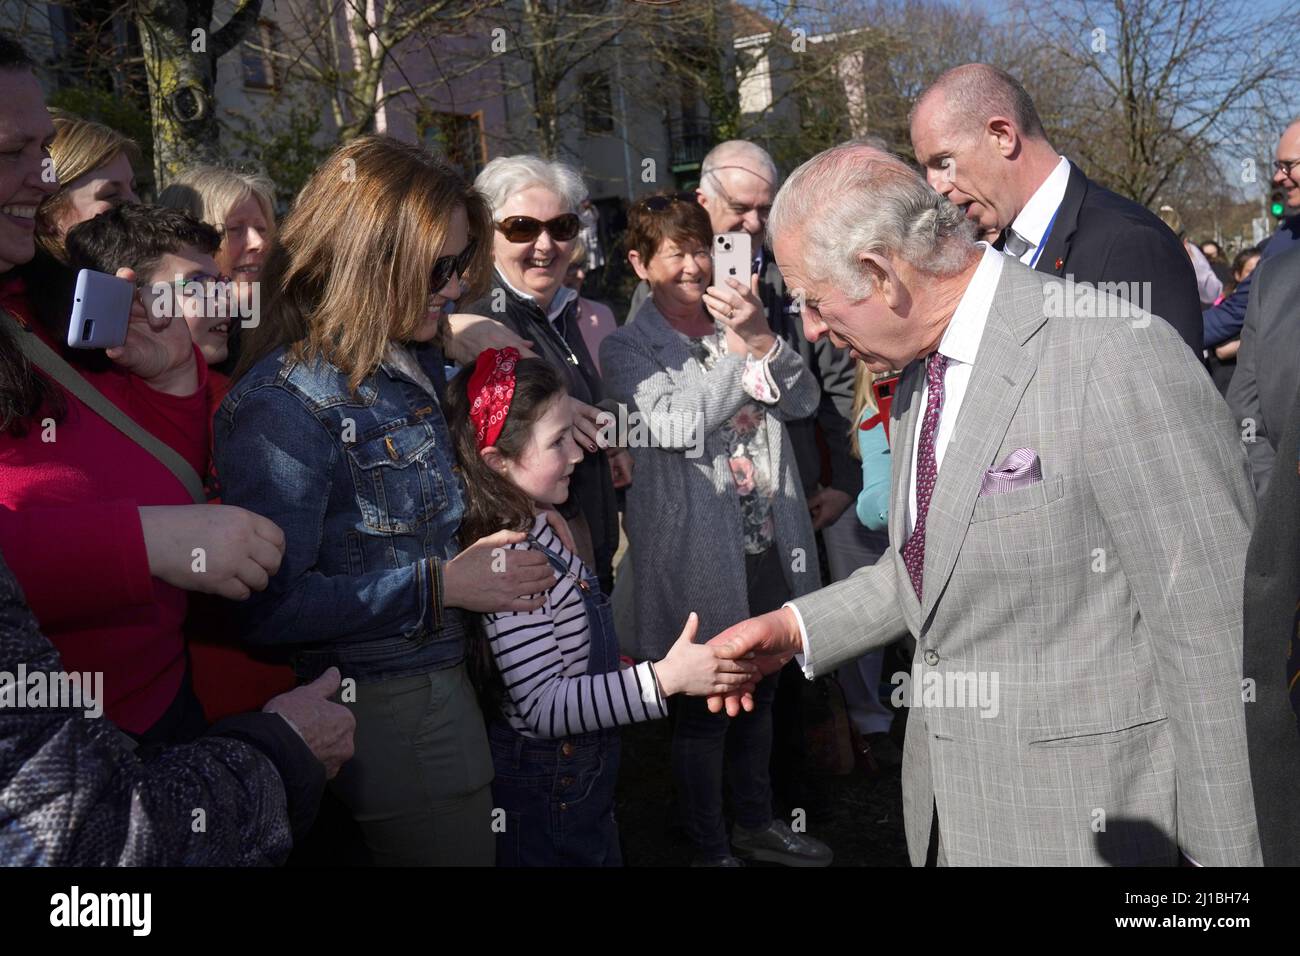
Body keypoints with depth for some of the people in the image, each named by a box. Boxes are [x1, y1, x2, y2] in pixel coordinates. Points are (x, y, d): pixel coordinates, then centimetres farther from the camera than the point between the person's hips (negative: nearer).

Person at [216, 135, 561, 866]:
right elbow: (268, 607, -23)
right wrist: (442, 585, -21)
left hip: (441, 683, 8)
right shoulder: (286, 401, -20)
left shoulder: (417, 361, 5)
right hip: (388, 716, -8)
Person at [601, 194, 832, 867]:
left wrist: (761, 339, -19)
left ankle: (756, 822, 41)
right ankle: (710, 845, 28)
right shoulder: (628, 349, -6)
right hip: (700, 558, -5)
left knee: (758, 694, 21)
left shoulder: (738, 324, 9)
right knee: (704, 707, 9)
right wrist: (737, 350, -22)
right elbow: (676, 424, -21)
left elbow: (803, 400, -2)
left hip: (768, 547, 6)